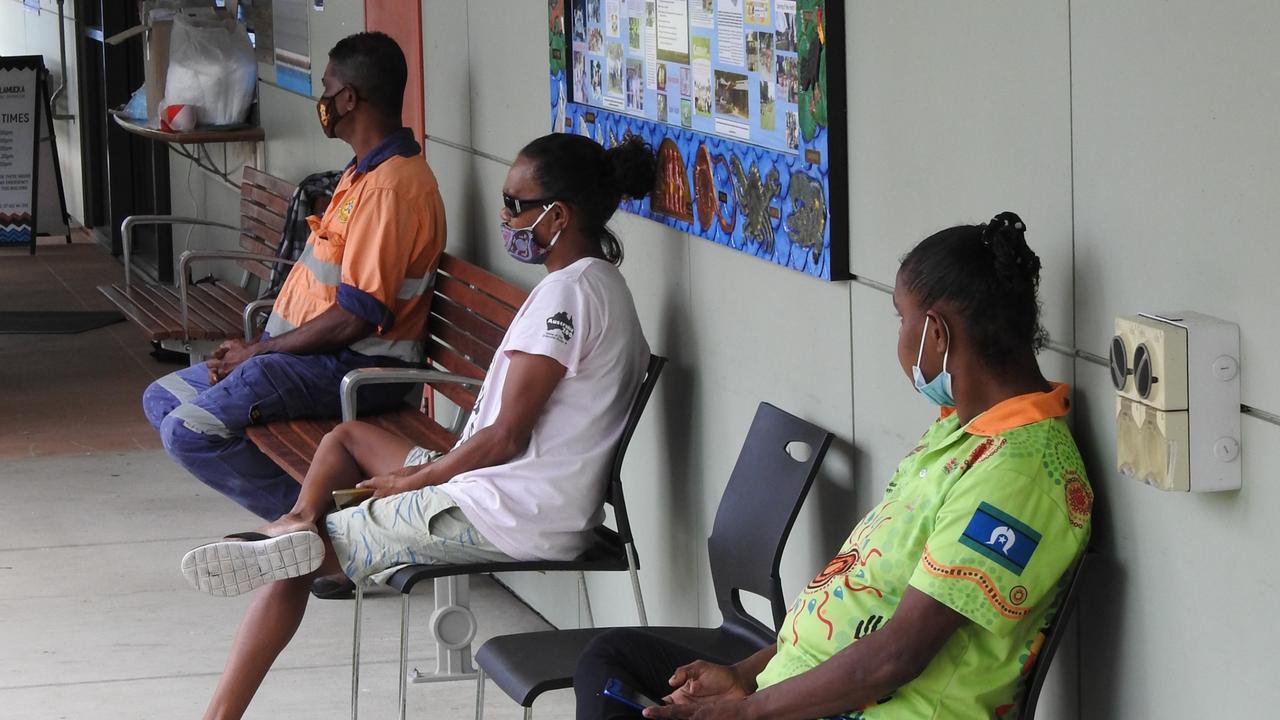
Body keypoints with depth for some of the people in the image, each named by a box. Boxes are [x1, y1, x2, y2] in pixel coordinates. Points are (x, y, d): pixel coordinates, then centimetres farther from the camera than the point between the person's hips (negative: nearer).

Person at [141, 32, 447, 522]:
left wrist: (256, 353, -12)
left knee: (189, 430, -22)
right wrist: (253, 350, 6)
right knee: (163, 399, 14)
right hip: (308, 351, 11)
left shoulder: (391, 186, -20)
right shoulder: (366, 171, 15)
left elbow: (353, 319, -23)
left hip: (355, 368, -11)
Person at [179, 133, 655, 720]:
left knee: (291, 567, -9)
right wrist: (430, 470, 7)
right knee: (348, 438, 23)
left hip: (509, 517, -10)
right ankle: (299, 524, 0)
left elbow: (507, 436, -19)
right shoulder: (603, 284, 13)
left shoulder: (568, 292, -18)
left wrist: (414, 479, -7)